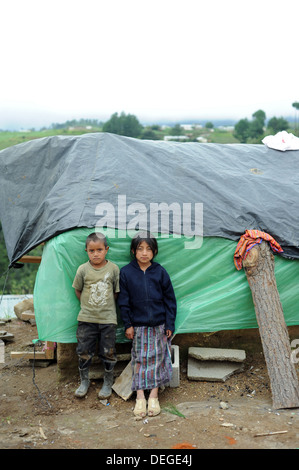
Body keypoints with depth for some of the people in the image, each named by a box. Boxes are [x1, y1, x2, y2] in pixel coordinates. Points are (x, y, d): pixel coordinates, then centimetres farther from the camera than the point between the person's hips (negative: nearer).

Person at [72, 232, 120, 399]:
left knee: (108, 352, 6)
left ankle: (108, 383, 26)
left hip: (108, 318, -1)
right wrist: (87, 305, 8)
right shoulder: (83, 269, -4)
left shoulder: (114, 269, -5)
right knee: (84, 352, 7)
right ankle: (84, 382, 29)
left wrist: (107, 305, 5)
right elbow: (78, 290, 10)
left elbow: (117, 292, 6)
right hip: (86, 318, 1)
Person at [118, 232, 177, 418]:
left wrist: (170, 324, -1)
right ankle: (140, 397, 7)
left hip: (159, 324, 1)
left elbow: (170, 299, 1)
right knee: (140, 359, 2)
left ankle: (154, 397, 12)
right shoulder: (126, 272, -4)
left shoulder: (160, 272, -3)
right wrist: (128, 324, -2)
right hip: (138, 325, 0)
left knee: (157, 358, 4)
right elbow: (124, 301, 1)